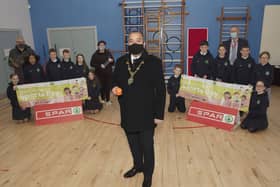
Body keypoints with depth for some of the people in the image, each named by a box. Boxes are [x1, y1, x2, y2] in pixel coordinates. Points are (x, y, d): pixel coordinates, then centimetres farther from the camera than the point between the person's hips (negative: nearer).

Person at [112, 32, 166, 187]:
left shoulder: (154, 62, -10)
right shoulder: (121, 62, 3)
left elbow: (161, 90, -9)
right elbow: (115, 80, 15)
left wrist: (159, 114, -10)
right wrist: (115, 87, -10)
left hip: (146, 115, -4)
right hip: (128, 114, 4)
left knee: (147, 146, 13)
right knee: (133, 145, 22)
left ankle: (148, 173, 38)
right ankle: (137, 166, 48)